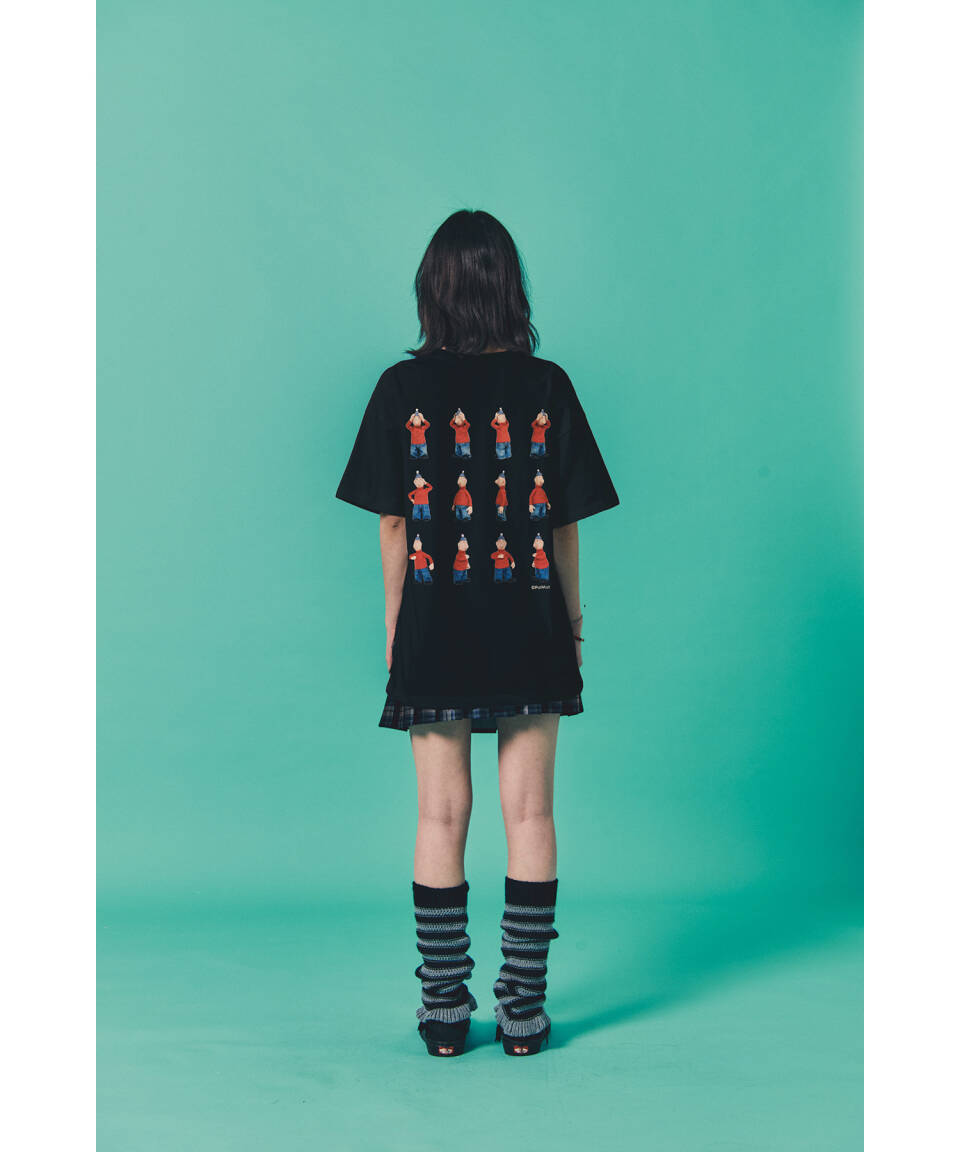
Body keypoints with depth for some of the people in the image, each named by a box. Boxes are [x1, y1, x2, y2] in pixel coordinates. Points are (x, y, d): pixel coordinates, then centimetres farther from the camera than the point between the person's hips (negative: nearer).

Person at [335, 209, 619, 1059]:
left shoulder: (403, 386, -4)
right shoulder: (546, 385, -3)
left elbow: (392, 524, -2)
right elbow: (566, 523, 0)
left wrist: (396, 626, 9)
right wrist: (573, 620, 11)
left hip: (435, 627, 0)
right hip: (530, 624, 1)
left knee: (441, 820, 7)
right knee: (530, 816, 7)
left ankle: (444, 1011, 14)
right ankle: (524, 1011, 13)